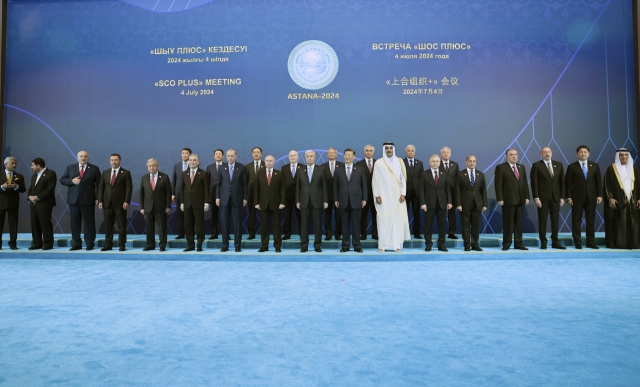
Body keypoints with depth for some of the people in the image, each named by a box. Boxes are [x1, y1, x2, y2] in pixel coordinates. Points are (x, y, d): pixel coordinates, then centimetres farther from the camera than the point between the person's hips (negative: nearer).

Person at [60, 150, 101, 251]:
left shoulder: (94, 169, 4)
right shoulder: (70, 168, 12)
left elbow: (99, 184, 1)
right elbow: (62, 180, 10)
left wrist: (98, 198, -7)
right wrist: (72, 181, -10)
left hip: (88, 200, -3)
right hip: (73, 200, 3)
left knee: (89, 222, 0)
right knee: (74, 223, 6)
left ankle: (90, 243, 8)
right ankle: (76, 243, 14)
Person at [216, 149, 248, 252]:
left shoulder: (242, 167, 1)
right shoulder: (222, 167, 6)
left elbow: (244, 184, 1)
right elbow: (218, 183, 7)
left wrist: (245, 198, -2)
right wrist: (217, 197, 1)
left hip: (237, 199, -2)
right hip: (224, 198, 2)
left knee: (237, 222, 2)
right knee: (224, 222, 3)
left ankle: (237, 245, 11)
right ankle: (225, 244, 12)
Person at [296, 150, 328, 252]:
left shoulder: (321, 169, 4)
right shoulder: (301, 171, 9)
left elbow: (325, 186, 1)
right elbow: (298, 187, 7)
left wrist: (325, 200, -5)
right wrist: (297, 201, 0)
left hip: (317, 201, -1)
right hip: (304, 201, 1)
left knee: (318, 224, 2)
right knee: (304, 224, 3)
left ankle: (317, 245, 11)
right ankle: (304, 245, 10)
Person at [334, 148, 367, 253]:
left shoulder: (360, 170, 7)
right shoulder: (338, 170, 9)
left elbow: (364, 185, 5)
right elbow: (335, 186, 7)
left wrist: (364, 199, -1)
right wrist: (336, 199, 1)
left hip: (356, 201, -1)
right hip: (343, 201, 1)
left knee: (356, 224, 3)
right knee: (345, 224, 4)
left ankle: (357, 246, 11)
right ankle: (345, 245, 12)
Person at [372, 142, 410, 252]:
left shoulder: (399, 162, 5)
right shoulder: (379, 163, -1)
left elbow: (403, 178, 6)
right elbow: (375, 180, 0)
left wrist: (403, 193, -3)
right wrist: (377, 196, -5)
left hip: (397, 196, 2)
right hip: (384, 196, -2)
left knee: (397, 219, 1)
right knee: (384, 220, -1)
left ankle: (397, 244, 7)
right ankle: (382, 245, 5)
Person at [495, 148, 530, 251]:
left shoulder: (522, 167, 15)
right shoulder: (501, 168, -3)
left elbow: (525, 183, 15)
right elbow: (498, 185, -8)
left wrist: (527, 196, 7)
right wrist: (500, 199, -14)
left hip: (520, 200, 5)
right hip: (508, 200, -5)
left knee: (519, 223, 8)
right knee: (507, 223, 1)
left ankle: (518, 243, 14)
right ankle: (506, 244, 8)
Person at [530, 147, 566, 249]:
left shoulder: (559, 165, 9)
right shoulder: (536, 165, -2)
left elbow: (562, 182, 8)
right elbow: (534, 183, -6)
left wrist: (562, 197, 2)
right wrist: (536, 198, -13)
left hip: (555, 197, 3)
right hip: (542, 197, -3)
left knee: (555, 220, 6)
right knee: (542, 220, 1)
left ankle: (555, 242, 14)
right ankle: (543, 243, 8)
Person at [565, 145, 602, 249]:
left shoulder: (595, 166, 9)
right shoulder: (572, 167, 1)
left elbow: (598, 181, 8)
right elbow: (567, 183, -1)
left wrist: (599, 195, 0)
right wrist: (568, 197, -8)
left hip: (591, 197, 3)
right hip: (577, 197, -2)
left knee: (591, 221, 6)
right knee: (576, 221, 0)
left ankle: (591, 242, 13)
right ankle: (577, 243, 6)